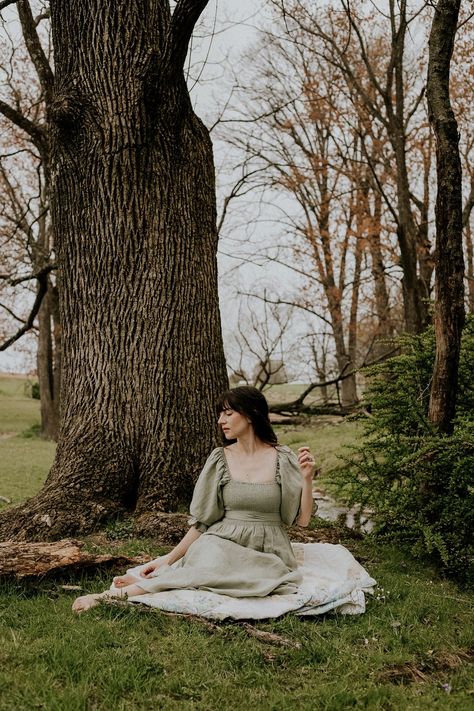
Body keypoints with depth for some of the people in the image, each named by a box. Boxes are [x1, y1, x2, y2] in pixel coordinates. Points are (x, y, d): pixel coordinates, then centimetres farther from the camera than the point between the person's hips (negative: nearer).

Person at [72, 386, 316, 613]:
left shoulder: (283, 459, 0)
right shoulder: (220, 459, 4)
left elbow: (302, 519, 1)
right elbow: (202, 521, 5)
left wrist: (307, 479, -14)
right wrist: (168, 559, -3)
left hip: (267, 554, 0)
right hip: (223, 546, 0)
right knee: (213, 562, -38)